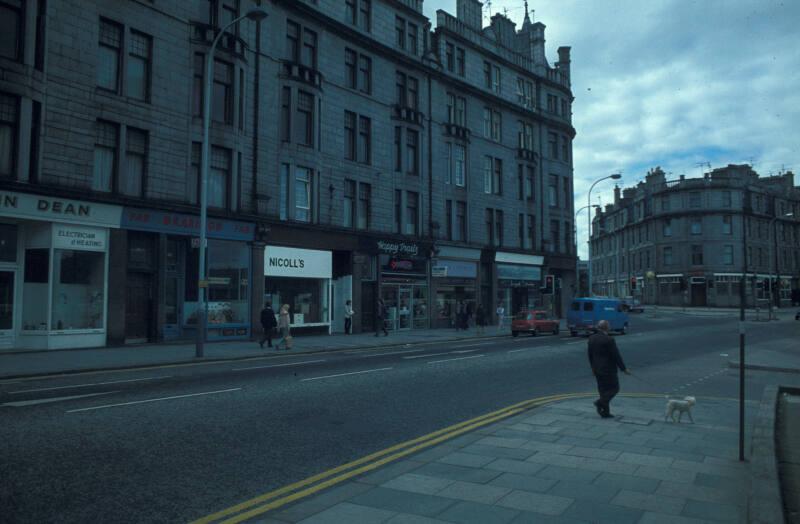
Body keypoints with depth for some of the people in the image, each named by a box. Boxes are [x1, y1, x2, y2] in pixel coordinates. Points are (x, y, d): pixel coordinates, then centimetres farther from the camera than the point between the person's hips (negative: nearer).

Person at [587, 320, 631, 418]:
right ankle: (600, 402, -10)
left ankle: (605, 412, 14)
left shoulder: (591, 338, 2)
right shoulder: (608, 340, -19)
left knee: (603, 390, 13)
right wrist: (624, 369, -7)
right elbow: (616, 356, -15)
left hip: (597, 369, 7)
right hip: (608, 369, -7)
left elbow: (590, 355, 11)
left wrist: (593, 367, 22)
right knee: (614, 388, 7)